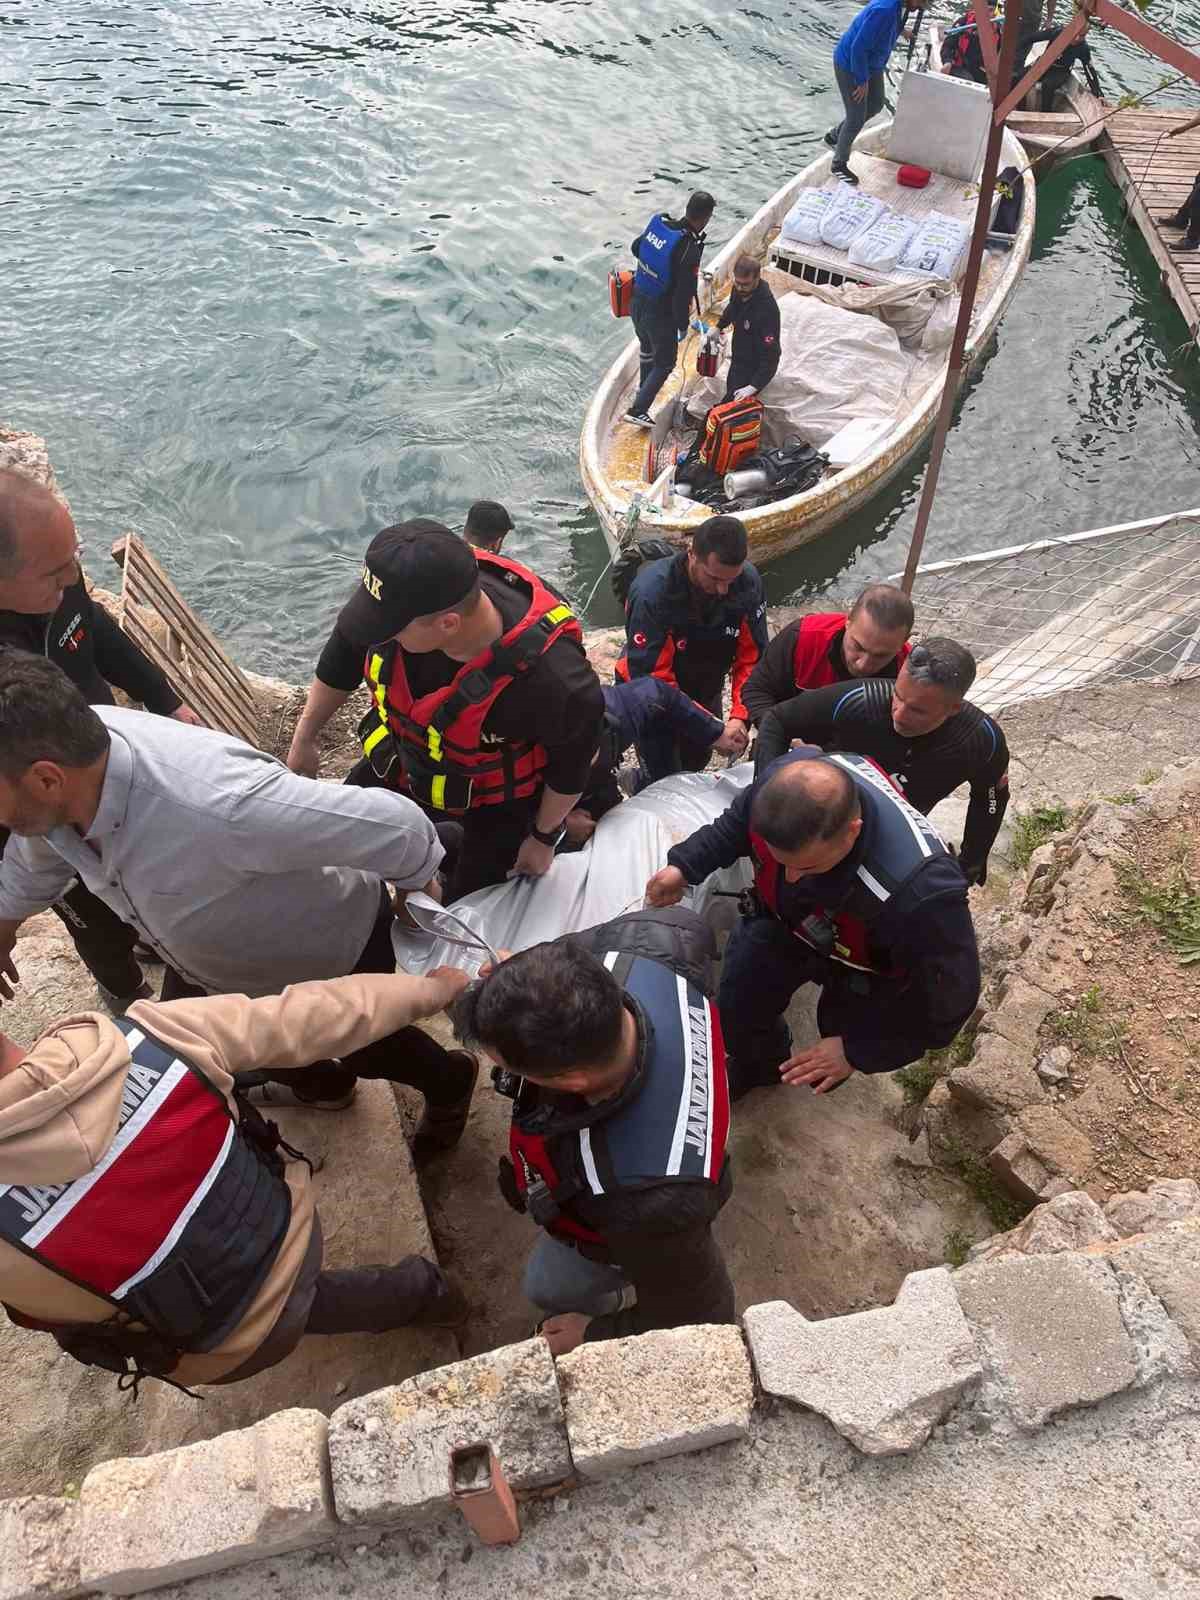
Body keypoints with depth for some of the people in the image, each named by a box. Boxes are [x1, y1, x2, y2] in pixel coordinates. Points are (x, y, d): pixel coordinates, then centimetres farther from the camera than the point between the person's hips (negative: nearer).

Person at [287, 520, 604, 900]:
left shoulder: (549, 675, -44)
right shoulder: (409, 596, -31)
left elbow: (572, 760, -20)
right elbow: (341, 661, -6)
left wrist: (544, 838, -5)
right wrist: (303, 739, 7)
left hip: (496, 800, -4)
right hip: (403, 761, 5)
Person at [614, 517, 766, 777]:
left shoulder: (748, 581, -22)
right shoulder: (652, 592, -34)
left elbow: (752, 658, -14)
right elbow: (651, 679, -33)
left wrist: (740, 716, -28)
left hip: (706, 690, 5)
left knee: (697, 763, 20)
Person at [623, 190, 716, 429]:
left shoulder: (658, 223, -7)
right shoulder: (690, 250, -27)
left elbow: (636, 247, 12)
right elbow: (683, 294, -25)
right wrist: (683, 325, -9)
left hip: (637, 302, 7)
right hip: (661, 315, -7)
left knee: (647, 348, 31)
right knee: (664, 363, 14)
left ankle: (644, 389, 53)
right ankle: (638, 410, 11)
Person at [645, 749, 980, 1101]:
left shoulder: (921, 890, -50)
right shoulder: (783, 781, -37)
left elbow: (948, 998, -30)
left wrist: (858, 1051, -24)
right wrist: (684, 865, -19)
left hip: (862, 966, -3)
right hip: (783, 920, 3)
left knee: (827, 1075, 13)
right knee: (736, 1008, 17)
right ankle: (758, 1065, 55)